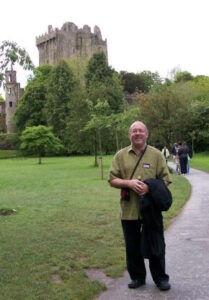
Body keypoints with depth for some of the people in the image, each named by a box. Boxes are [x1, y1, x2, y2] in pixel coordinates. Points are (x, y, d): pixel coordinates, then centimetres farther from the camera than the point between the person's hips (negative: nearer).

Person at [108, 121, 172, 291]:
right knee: (132, 246, 13)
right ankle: (137, 277, 30)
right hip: (129, 210, 2)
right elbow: (112, 180, 2)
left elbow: (165, 179, -1)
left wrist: (149, 187, -18)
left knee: (156, 245, 8)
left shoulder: (156, 154, 1)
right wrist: (128, 183, -16)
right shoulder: (120, 155, 4)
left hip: (152, 209, -1)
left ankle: (160, 278, 25)